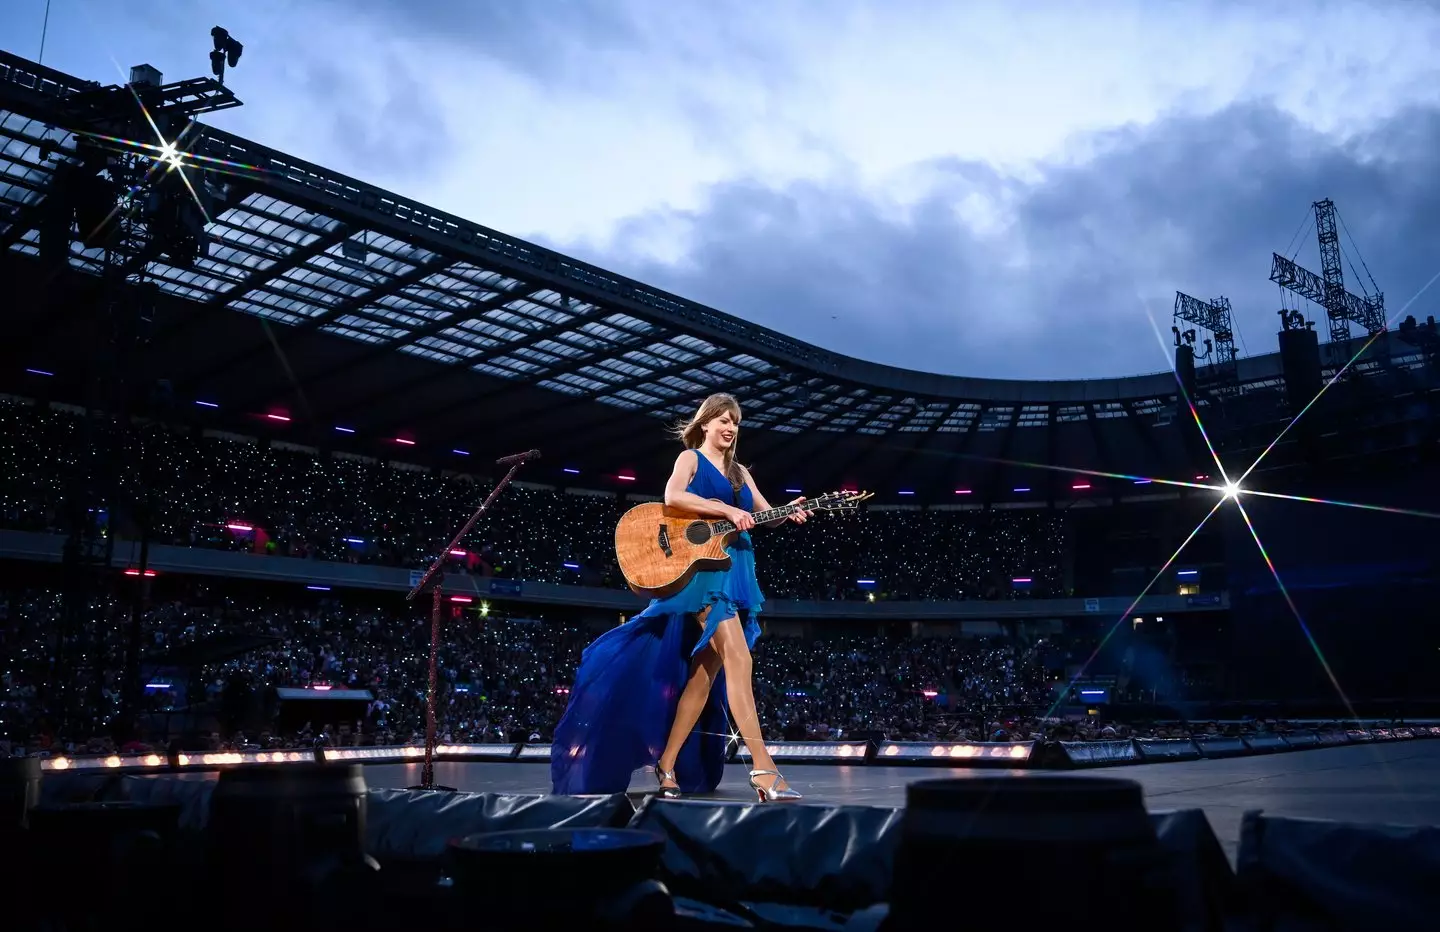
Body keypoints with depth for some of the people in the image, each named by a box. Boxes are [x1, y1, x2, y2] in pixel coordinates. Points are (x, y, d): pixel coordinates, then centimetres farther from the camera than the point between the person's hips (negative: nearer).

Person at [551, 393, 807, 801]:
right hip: (703, 570, -7)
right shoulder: (690, 458, 4)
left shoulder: (739, 472, 23)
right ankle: (763, 768, -23)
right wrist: (726, 511, -21)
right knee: (738, 660, -19)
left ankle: (667, 763, 13)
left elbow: (766, 514, 16)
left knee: (704, 675, 5)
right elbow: (672, 496, -17)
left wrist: (788, 513, -7)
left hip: (735, 575, 7)